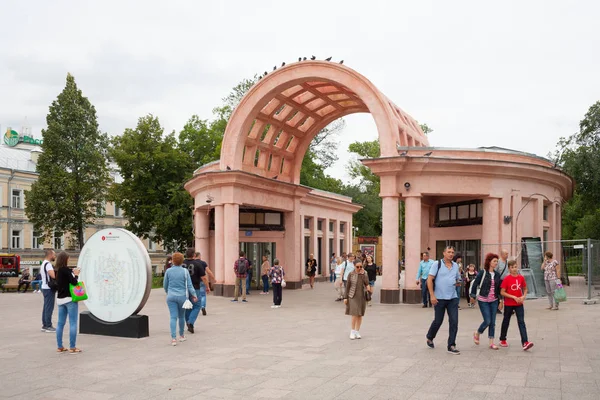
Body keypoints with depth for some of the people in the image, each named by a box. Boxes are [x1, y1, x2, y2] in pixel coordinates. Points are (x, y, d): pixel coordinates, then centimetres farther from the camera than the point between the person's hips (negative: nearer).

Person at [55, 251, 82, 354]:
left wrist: (72, 273, 5)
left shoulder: (58, 270, 9)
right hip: (70, 299, -8)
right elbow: (74, 282, -19)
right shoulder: (66, 269, -14)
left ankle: (59, 347, 15)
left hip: (60, 299, 8)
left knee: (60, 323, 11)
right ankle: (72, 348, -3)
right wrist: (76, 274, -2)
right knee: (73, 323, -3)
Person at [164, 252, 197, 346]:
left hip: (171, 297, 0)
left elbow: (165, 285, 9)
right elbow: (189, 285, -7)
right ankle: (181, 336, 29)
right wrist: (194, 295, 0)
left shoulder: (168, 271, -2)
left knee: (173, 317, -2)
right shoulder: (185, 271, -6)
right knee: (181, 316, 15)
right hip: (182, 296, 0)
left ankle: (173, 338, -12)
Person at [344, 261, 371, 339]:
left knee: (360, 315, 7)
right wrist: (345, 297, -3)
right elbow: (347, 286, -1)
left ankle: (357, 332, 18)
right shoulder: (351, 274, -5)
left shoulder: (364, 274, 2)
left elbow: (367, 283, -11)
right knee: (355, 314, -11)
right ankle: (352, 331, 2)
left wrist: (362, 274, -17)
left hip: (362, 297, 3)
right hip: (353, 297, -3)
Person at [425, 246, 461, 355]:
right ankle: (430, 338, 33)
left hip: (453, 298, 4)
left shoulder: (455, 265, 10)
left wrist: (457, 282, 0)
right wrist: (432, 295, -15)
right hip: (439, 298, -4)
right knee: (438, 321, 6)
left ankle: (451, 346, 4)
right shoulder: (437, 264, -5)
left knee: (454, 321, -4)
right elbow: (430, 280, -9)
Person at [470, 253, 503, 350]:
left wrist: (500, 301, 12)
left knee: (493, 322, 4)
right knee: (487, 321, -8)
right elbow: (474, 284, -6)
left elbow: (499, 288, 12)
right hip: (483, 300, -5)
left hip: (494, 301, 5)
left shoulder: (497, 274, 6)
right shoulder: (482, 273, -9)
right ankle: (477, 334, 19)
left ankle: (491, 343, 11)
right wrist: (473, 295, -8)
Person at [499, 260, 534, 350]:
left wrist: (523, 297, -8)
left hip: (519, 304, 2)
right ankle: (502, 340, 29)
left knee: (521, 322, -8)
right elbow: (502, 292, -13)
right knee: (506, 321, 12)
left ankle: (525, 343, -17)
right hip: (508, 304, -2)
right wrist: (514, 297, -19)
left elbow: (525, 289, 12)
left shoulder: (521, 278, 0)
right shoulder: (506, 279, -11)